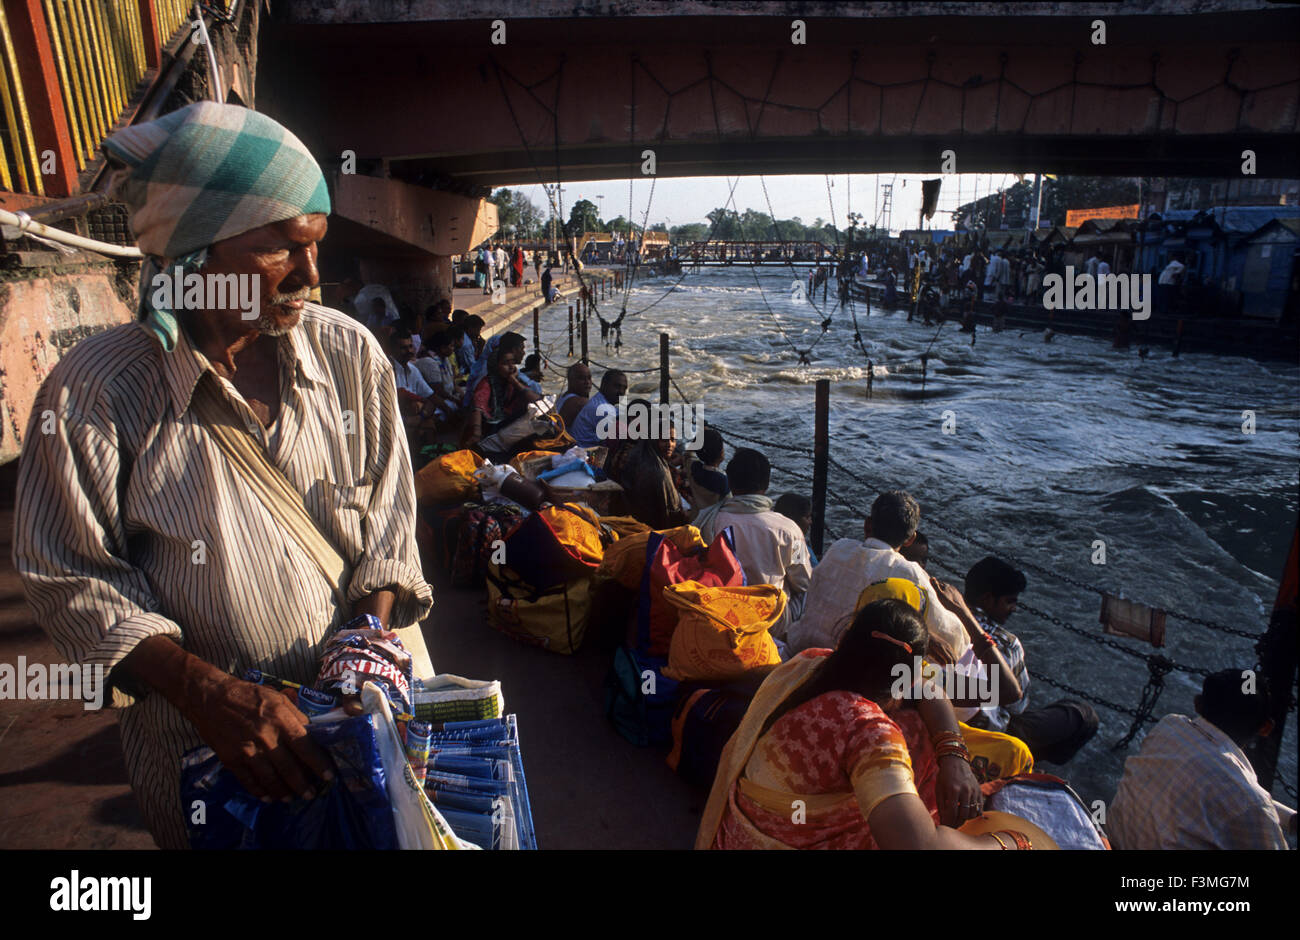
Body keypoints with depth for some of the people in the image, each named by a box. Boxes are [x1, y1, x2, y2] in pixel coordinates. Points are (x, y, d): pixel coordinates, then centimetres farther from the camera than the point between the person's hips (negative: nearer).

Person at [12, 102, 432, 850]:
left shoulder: (350, 353, -8)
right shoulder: (93, 393, -16)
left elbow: (388, 515, -2)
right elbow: (72, 578, -9)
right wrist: (209, 692, -20)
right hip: (199, 734, -2)